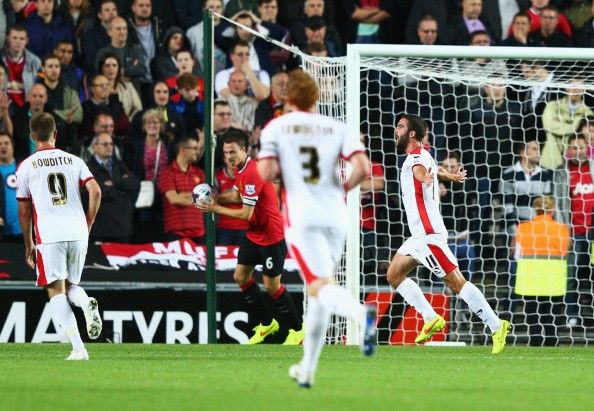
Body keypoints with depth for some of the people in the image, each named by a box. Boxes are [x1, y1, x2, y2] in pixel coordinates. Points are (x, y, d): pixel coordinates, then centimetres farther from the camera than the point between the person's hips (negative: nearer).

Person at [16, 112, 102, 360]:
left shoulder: (26, 166, 7)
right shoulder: (73, 161, 13)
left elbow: (24, 211, 10)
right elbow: (95, 192, 1)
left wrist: (28, 246, 19)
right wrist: (87, 226, 12)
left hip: (49, 235, -3)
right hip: (78, 233, 3)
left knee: (56, 291, -2)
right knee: (70, 285, 20)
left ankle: (78, 348, -18)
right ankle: (87, 303, -17)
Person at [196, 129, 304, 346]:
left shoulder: (252, 173, -28)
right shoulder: (240, 168, 2)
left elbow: (246, 214, -26)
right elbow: (237, 195, 16)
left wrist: (217, 208, -17)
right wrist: (213, 197, -2)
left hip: (272, 236, -10)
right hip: (254, 234, 10)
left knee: (272, 286, -2)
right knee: (241, 276, 11)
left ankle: (297, 330, 15)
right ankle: (267, 324, 25)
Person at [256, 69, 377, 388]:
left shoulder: (276, 127, 3)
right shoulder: (337, 128, 7)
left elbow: (265, 173, -7)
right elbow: (363, 167, -5)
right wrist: (344, 189, 13)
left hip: (301, 216, -4)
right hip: (334, 215, 4)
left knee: (320, 288, -14)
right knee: (320, 292, 15)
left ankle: (361, 313, -47)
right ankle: (307, 369, 21)